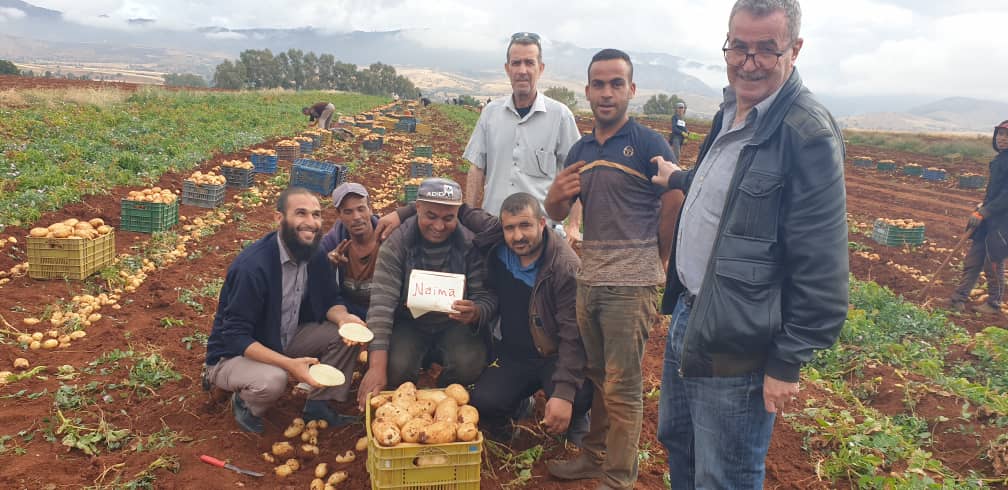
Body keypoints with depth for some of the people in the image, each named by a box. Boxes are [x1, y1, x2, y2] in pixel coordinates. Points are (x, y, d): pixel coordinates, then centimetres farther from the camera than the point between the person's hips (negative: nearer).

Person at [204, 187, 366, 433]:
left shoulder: (315, 256, -7)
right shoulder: (252, 265, -29)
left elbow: (330, 301, 2)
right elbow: (235, 337, -28)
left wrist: (343, 318, -23)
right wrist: (289, 364, -38)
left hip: (285, 342, 7)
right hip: (233, 355, -7)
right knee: (272, 380, -37)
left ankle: (319, 404, 5)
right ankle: (244, 404, -1)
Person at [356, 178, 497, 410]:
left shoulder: (471, 244, -13)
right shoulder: (397, 243, -15)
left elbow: (488, 297, -11)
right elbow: (382, 303, -22)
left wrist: (476, 313, -38)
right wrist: (377, 366, -33)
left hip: (454, 324, 1)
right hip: (409, 323, 0)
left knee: (469, 365, -28)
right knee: (396, 368, -28)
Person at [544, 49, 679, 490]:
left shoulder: (649, 144, -7)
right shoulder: (580, 150, 12)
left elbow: (674, 213, -6)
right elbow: (557, 213, 15)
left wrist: (652, 264, 1)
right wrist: (556, 196, -7)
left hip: (631, 283, -6)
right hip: (588, 279, 6)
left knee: (622, 386, 1)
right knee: (596, 375, 17)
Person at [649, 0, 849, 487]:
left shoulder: (807, 134, -20)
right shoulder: (730, 110, 7)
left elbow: (820, 271, -19)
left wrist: (787, 365, -16)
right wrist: (679, 179, 39)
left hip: (736, 351, -8)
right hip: (687, 317, 9)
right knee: (675, 441, 25)